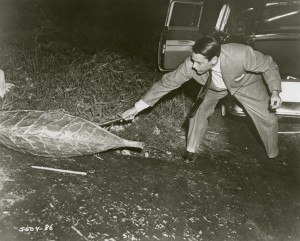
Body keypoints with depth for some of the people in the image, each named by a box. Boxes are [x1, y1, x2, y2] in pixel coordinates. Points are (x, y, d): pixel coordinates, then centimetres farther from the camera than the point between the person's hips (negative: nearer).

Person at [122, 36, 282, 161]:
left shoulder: (241, 54, -44)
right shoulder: (191, 65, -37)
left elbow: (269, 65, -26)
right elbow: (167, 83, -27)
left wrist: (275, 91, -40)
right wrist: (138, 107, -27)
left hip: (245, 83, -2)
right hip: (215, 86, 2)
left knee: (267, 119, -4)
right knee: (199, 112, -4)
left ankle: (273, 157, 25)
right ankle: (191, 151, 21)